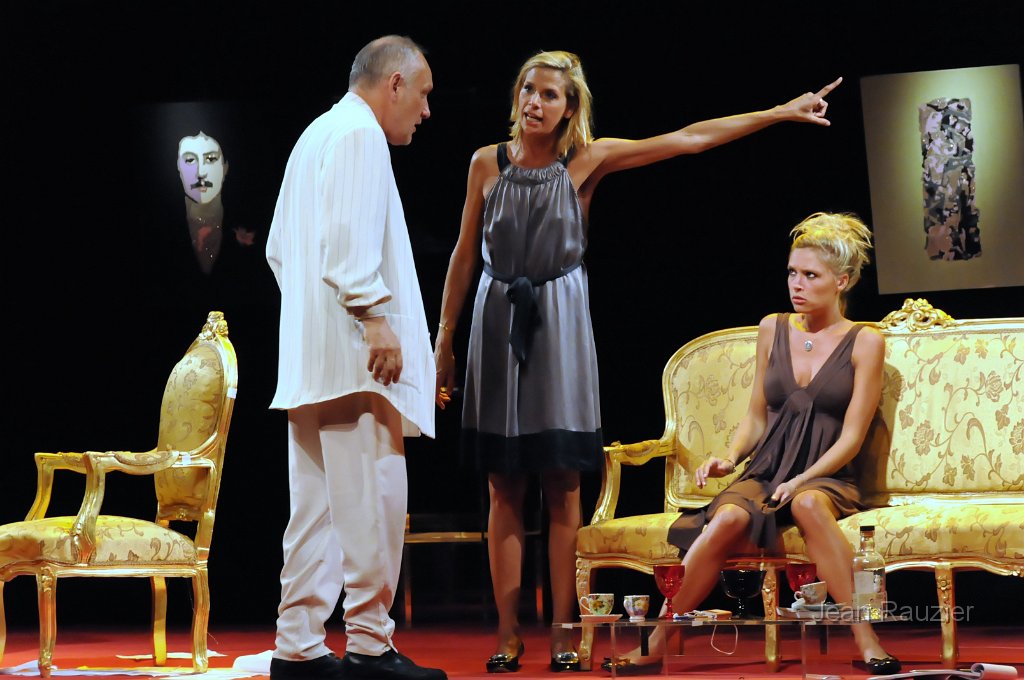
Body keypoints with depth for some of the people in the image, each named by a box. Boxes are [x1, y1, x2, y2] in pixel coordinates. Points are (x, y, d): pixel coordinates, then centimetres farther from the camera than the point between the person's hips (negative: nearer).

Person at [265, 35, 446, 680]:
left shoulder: (316, 135, 26)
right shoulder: (359, 132, -5)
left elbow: (279, 248, 26)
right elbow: (349, 236, -18)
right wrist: (375, 316, -20)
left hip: (309, 354, 10)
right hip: (351, 351, -10)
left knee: (319, 506, 7)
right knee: (372, 499, -9)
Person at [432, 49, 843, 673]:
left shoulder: (587, 160, 0)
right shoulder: (488, 163, 3)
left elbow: (691, 139, -1)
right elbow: (464, 258, 9)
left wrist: (781, 113, -2)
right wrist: (444, 342, 10)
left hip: (559, 323, -1)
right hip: (497, 323, 1)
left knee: (563, 488, -2)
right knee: (504, 491, 1)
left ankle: (563, 634, 3)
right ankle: (508, 634, 5)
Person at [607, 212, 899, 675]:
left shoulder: (864, 343, 3)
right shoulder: (773, 329, 14)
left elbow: (851, 438, -3)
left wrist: (801, 480, -17)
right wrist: (730, 456, -2)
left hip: (826, 478, -2)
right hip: (765, 472, 3)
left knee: (808, 504, -40)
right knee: (730, 517, -33)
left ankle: (868, 645, -41)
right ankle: (655, 644, -30)